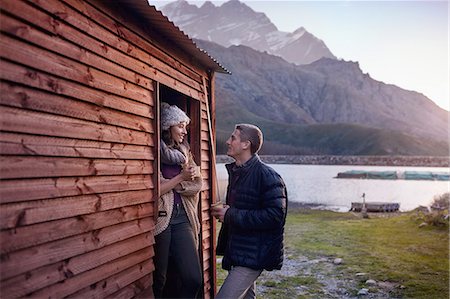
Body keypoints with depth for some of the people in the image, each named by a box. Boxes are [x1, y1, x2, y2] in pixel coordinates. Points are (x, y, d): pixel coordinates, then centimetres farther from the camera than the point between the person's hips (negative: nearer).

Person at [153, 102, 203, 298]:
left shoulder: (183, 151, 14)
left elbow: (196, 186, 8)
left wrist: (169, 184, -6)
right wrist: (181, 177, -11)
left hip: (183, 218, 6)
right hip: (161, 218, -5)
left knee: (194, 279, 0)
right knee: (158, 280, 5)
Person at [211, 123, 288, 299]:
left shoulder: (268, 176, -18)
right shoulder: (235, 172, 11)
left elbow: (275, 216, -26)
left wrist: (230, 215, -23)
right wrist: (222, 212, 2)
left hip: (253, 256, -9)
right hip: (236, 252, 9)